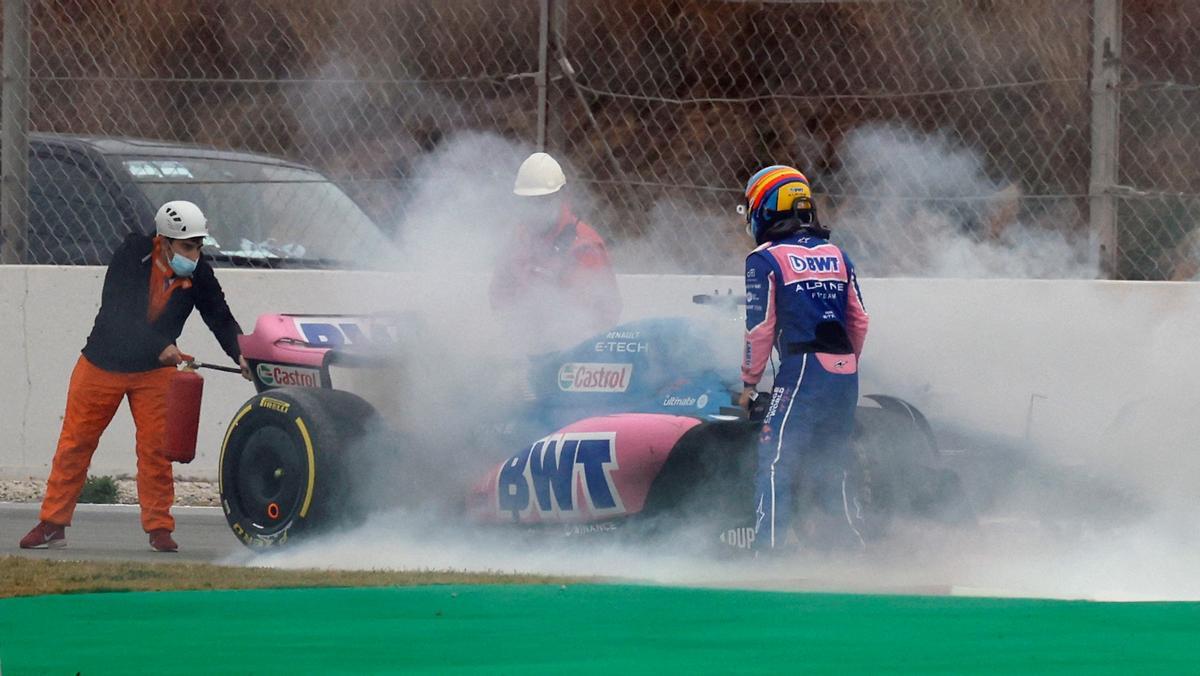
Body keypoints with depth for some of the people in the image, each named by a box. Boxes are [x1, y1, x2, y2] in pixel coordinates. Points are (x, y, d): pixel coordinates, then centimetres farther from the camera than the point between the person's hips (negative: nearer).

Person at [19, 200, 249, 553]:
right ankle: (53, 524, 13)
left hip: (155, 370, 2)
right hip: (103, 363, -2)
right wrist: (161, 347, -35)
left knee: (156, 447, -5)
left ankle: (159, 527, 4)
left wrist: (240, 354, -29)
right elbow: (116, 312, -27)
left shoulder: (199, 275, -12)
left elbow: (221, 319, -9)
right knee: (76, 441, 4)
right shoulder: (133, 254, -21)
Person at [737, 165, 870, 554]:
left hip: (802, 370, -6)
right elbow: (859, 321, 16)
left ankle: (768, 549, -14)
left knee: (776, 462, -6)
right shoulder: (837, 256, 16)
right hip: (845, 375, 6)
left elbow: (760, 327, -5)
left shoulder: (765, 259, -2)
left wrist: (749, 382, 5)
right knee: (831, 464, 16)